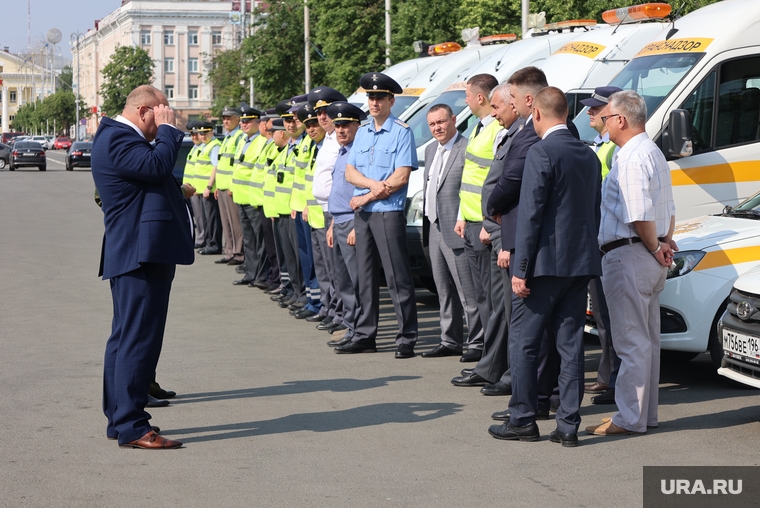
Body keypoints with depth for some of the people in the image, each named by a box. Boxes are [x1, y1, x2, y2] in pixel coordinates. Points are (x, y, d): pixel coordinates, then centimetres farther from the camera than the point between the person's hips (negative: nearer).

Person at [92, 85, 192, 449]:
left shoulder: (120, 137, 20)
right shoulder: (117, 138, -14)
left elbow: (150, 182, 27)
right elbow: (156, 165, -26)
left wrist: (177, 192, 12)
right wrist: (168, 129, -14)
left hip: (138, 252, 12)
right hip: (140, 252, -12)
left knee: (126, 337, 15)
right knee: (138, 338, -11)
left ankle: (119, 419, 22)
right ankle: (131, 426, -10)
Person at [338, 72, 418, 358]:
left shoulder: (401, 132, -5)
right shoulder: (362, 133, 16)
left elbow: (401, 177, -12)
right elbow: (350, 173, 10)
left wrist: (367, 196, -9)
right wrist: (374, 184, -10)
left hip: (389, 213, -7)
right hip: (362, 214, 7)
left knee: (398, 278, -7)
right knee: (366, 276, 10)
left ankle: (407, 339, -4)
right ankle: (365, 336, 16)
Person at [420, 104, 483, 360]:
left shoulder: (468, 149, -12)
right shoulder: (431, 150, 17)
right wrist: (426, 228, 18)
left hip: (456, 232, -9)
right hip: (435, 230, 9)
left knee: (468, 292, -5)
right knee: (445, 291, 13)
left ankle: (477, 342, 1)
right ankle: (450, 341, 20)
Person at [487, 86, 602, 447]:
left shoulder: (541, 154, -13)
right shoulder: (588, 155, 11)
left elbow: (530, 215, -15)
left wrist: (520, 269, -13)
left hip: (547, 263, -7)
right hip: (581, 264, 7)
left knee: (524, 342, 4)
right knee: (570, 344, 8)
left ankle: (523, 420, 8)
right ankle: (568, 425, 8)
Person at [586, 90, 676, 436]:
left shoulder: (630, 158, -17)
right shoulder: (653, 153, 17)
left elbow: (640, 216, -23)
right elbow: (669, 210, 22)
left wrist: (655, 248, -9)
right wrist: (665, 243, 11)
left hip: (628, 255, -10)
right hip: (650, 257, 11)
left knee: (631, 340, -6)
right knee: (648, 338, 14)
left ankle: (630, 418, -3)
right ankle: (646, 413, 21)